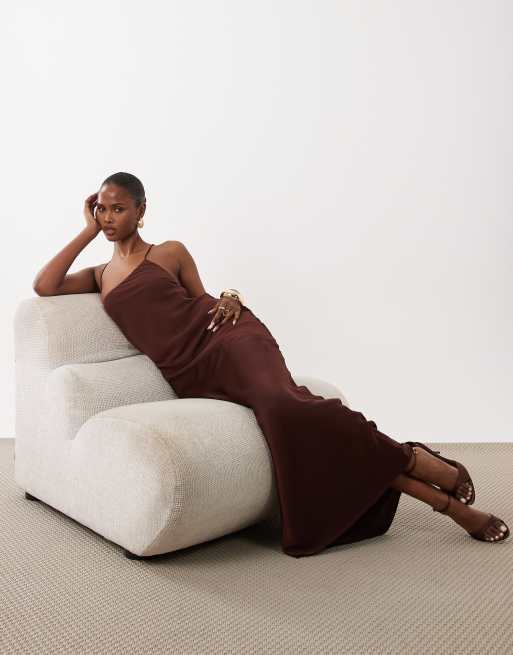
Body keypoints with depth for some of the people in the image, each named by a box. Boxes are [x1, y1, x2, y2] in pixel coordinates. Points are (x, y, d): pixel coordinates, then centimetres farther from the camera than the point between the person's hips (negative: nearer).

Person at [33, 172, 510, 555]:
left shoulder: (169, 252, 16)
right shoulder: (99, 275, 25)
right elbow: (43, 285, 9)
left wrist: (230, 297, -4)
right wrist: (88, 230, 17)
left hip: (224, 337, -2)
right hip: (190, 376, 2)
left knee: (282, 403, -35)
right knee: (281, 414, -20)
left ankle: (418, 461, -18)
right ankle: (444, 500, -16)